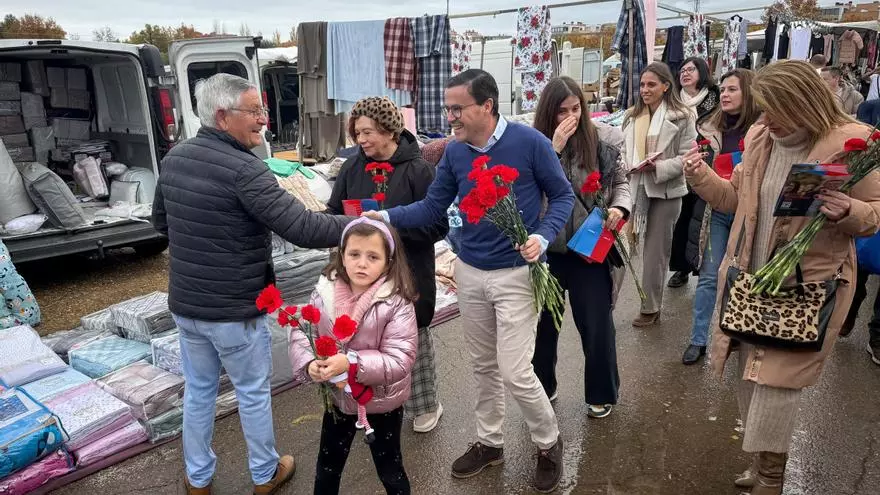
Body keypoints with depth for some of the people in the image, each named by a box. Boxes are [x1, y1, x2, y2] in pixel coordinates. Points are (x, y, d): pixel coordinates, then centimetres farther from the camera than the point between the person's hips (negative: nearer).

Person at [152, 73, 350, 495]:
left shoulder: (174, 159, 2)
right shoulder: (243, 169, -23)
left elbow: (161, 221, 16)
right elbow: (301, 228, -28)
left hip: (185, 303, 7)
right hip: (235, 310, -7)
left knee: (198, 391, 21)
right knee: (253, 393, 13)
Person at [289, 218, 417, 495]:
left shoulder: (396, 303, -23)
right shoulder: (325, 292, -12)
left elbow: (399, 360, -25)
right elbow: (301, 334, -6)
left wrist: (352, 363, -35)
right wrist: (310, 364, -26)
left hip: (382, 403, -4)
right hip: (338, 397, 4)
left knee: (389, 469, 20)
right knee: (327, 467, 26)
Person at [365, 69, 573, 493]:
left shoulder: (529, 142, -14)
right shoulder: (454, 153, -1)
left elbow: (562, 195, -5)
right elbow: (433, 207, 4)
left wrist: (543, 237, -21)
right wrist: (387, 216, -10)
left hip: (516, 273, -5)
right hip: (469, 272, 5)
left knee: (515, 372, -4)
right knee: (483, 365, 17)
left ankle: (549, 444, 24)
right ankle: (489, 442, 38)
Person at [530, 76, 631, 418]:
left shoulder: (598, 144, -5)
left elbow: (620, 181, 4)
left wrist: (619, 207, -15)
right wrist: (556, 147, -23)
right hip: (546, 249, 0)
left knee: (597, 324, 10)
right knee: (543, 322, 16)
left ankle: (602, 393, 32)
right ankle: (541, 387, 37)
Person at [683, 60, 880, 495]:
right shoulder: (759, 137, 3)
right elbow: (735, 199, 10)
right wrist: (701, 176, -5)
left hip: (807, 285, -6)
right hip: (750, 280, 6)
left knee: (777, 380, -2)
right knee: (751, 374, 16)